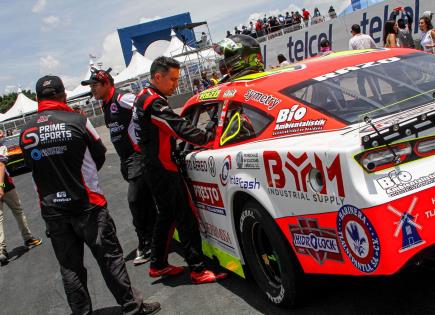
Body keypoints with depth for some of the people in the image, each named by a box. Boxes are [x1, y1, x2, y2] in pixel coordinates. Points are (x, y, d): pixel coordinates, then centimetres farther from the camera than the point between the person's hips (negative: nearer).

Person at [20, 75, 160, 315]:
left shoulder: (26, 132, -1)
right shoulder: (77, 121, -11)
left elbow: (33, 166, 9)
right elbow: (99, 155, 2)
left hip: (51, 209, 4)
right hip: (86, 203, -3)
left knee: (69, 266, 14)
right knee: (109, 257, 7)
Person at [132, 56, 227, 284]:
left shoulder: (144, 99, 15)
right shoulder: (154, 103, -18)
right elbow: (180, 128, -24)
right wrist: (210, 137, -20)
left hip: (156, 168, 11)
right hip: (163, 170, -10)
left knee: (166, 215, 17)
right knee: (185, 218, -7)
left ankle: (158, 265, 26)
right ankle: (198, 270, -1)